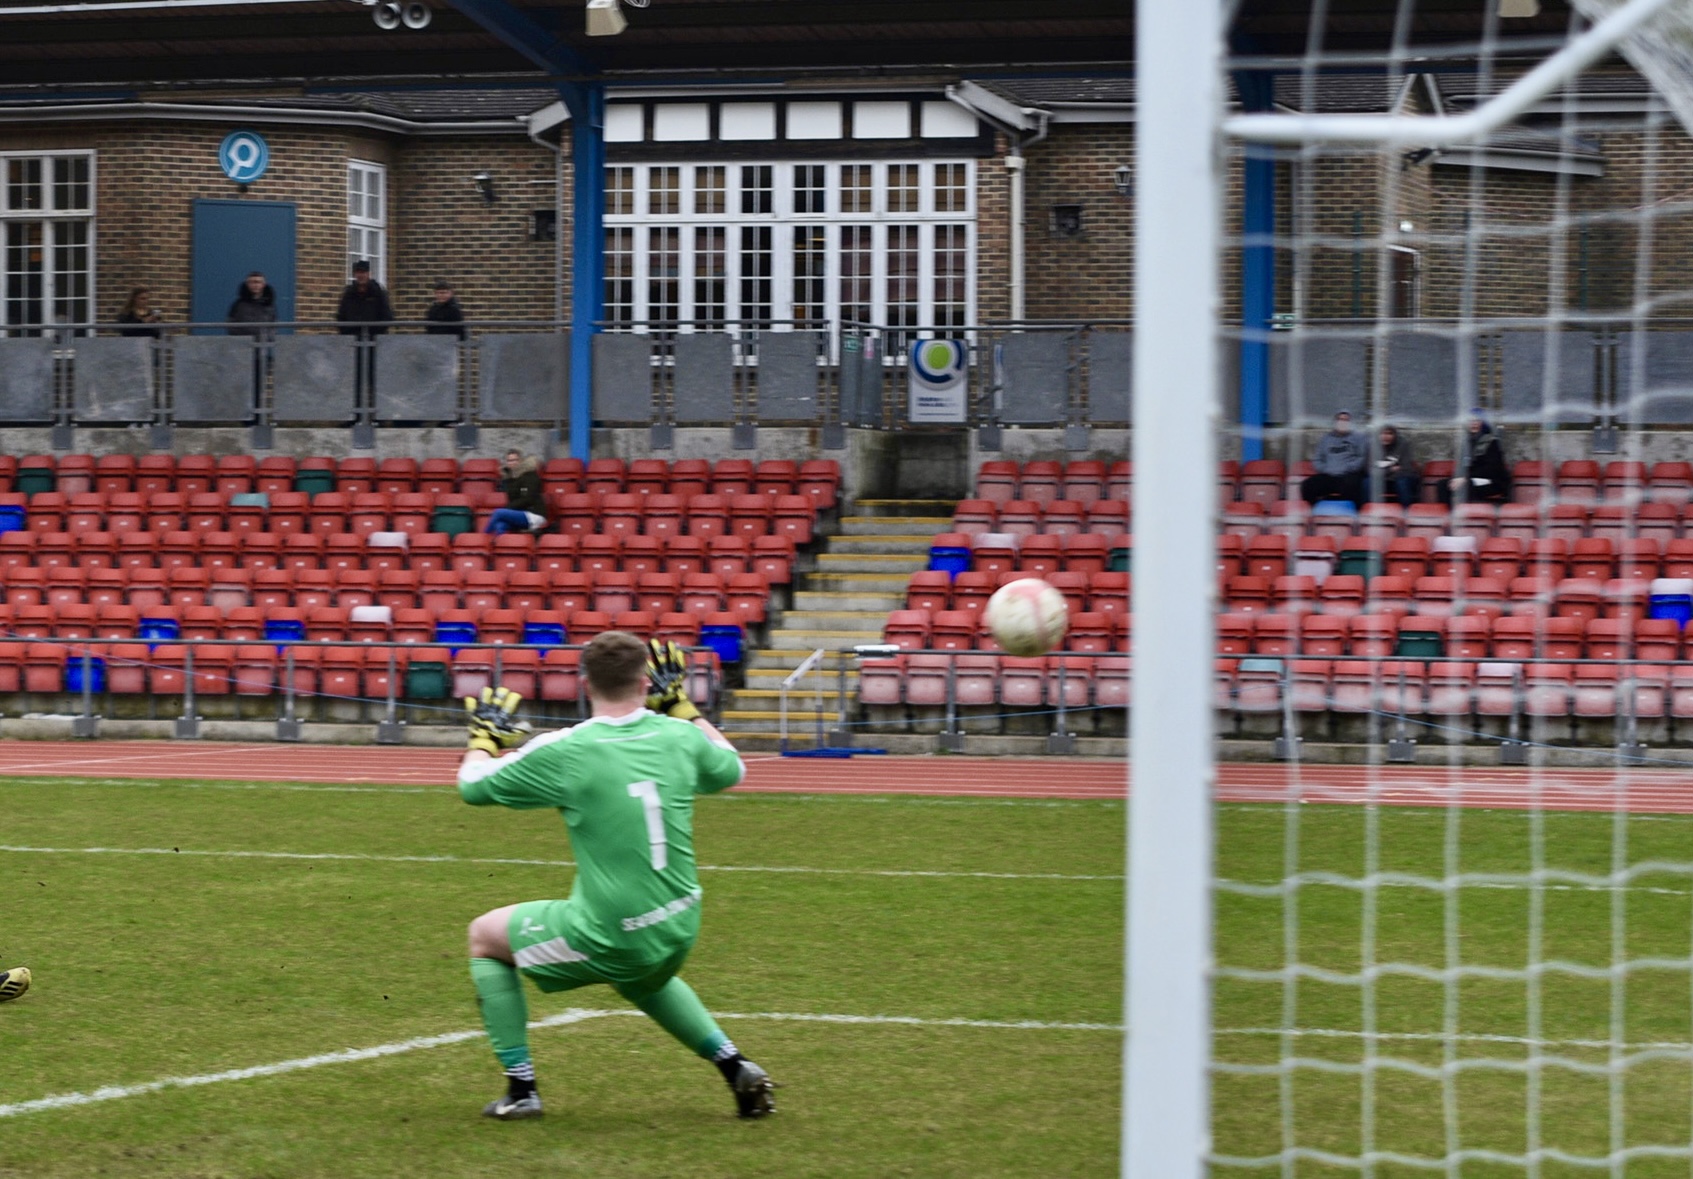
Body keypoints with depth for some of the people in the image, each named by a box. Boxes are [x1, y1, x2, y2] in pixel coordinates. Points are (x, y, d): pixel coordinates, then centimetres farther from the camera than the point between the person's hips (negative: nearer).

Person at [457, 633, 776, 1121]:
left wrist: (485, 735, 20)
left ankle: (521, 1088, 15)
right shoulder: (679, 737, -3)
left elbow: (472, 786, 0)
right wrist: (680, 705, 28)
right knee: (641, 978, 41)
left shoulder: (564, 751, -15)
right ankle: (734, 1066, 25)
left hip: (610, 941, -5)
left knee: (485, 936, 18)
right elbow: (731, 770, 21)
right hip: (679, 934, 5)